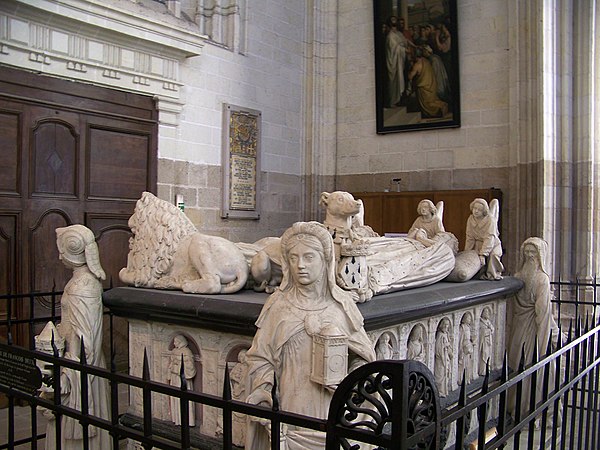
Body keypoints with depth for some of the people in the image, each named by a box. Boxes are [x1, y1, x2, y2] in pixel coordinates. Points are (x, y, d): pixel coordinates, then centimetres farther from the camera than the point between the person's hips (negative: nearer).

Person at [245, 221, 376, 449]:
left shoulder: (341, 304, 0)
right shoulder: (278, 305, -1)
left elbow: (362, 355, 6)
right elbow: (261, 358, 1)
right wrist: (263, 392, -14)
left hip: (332, 413, 1)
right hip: (290, 411, 0)